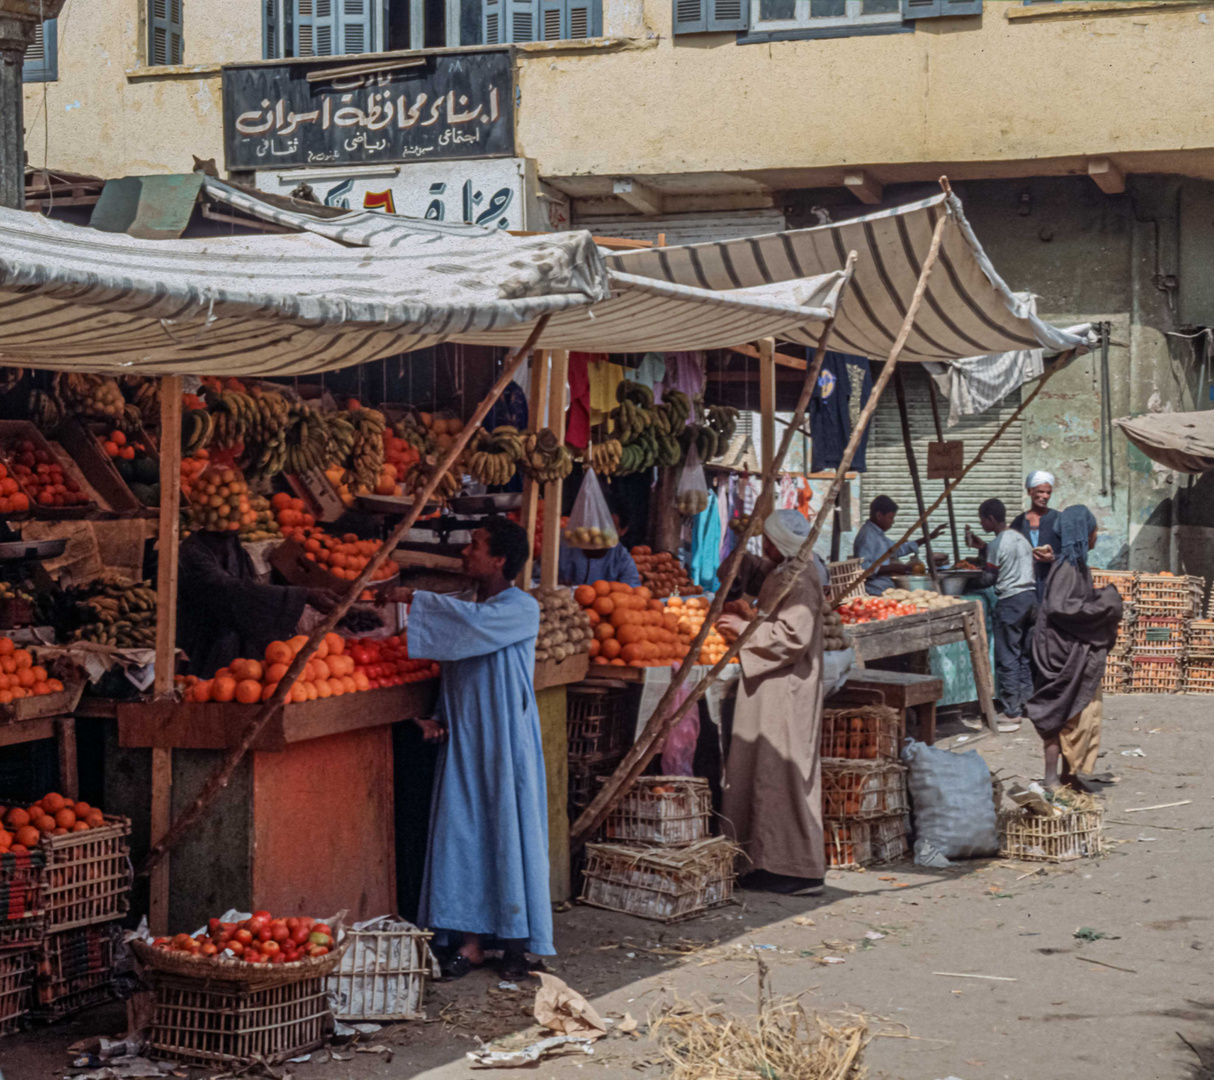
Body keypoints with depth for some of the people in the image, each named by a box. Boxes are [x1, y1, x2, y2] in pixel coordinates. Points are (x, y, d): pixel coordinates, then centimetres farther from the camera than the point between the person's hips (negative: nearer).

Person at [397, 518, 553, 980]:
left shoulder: (521, 609, -10)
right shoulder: (464, 609, 13)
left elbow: (475, 623, -29)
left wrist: (415, 599, -22)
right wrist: (440, 718, 4)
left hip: (506, 744, -6)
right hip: (463, 741, 6)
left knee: (510, 833, -2)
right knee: (463, 833, 3)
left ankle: (517, 944, 7)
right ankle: (472, 941, 10)